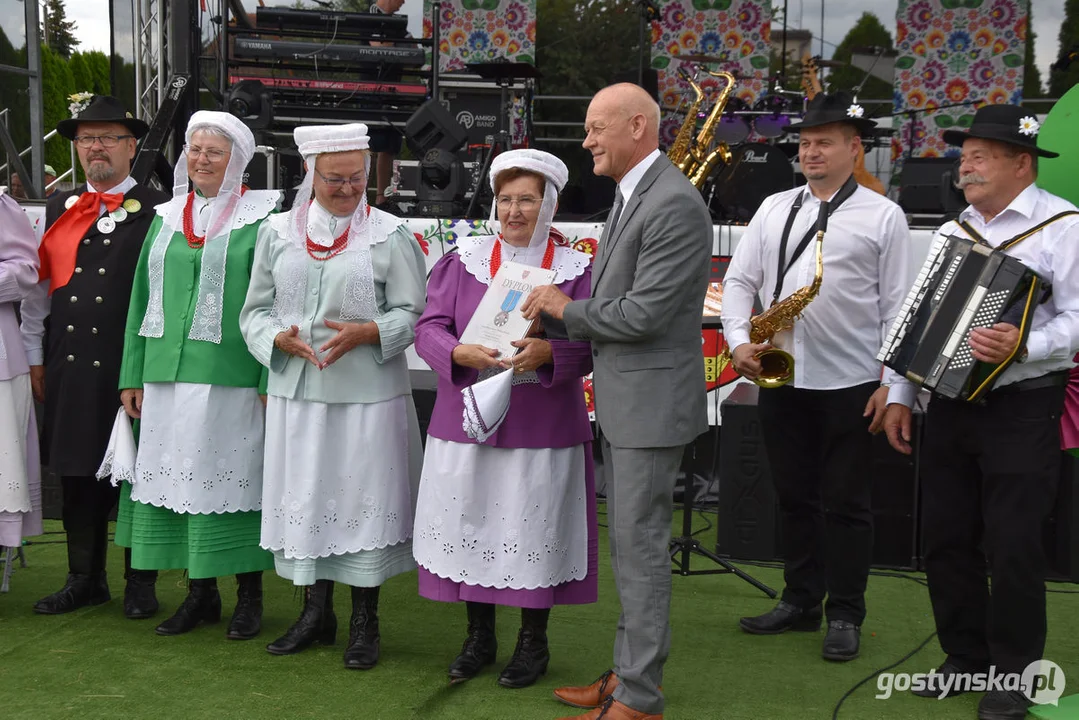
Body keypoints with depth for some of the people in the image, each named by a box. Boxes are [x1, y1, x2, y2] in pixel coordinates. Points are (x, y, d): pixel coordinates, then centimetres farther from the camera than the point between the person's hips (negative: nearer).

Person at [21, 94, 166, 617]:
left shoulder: (157, 211, -1)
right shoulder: (58, 210, 13)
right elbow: (38, 289, 14)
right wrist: (34, 358, 11)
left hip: (132, 369, -4)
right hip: (68, 369, 4)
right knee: (77, 476, 11)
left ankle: (140, 584, 17)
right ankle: (85, 579, 24)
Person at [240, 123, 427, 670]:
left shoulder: (390, 235, 0)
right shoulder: (277, 232, 9)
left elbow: (412, 312, -2)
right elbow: (255, 309, 11)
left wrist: (365, 333, -18)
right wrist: (280, 339, -9)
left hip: (368, 393, -3)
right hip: (296, 393, 3)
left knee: (362, 496, 2)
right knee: (305, 496, 9)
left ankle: (364, 621, 16)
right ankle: (315, 611, 25)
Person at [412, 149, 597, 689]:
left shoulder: (576, 269, 1)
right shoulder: (464, 259, 6)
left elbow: (589, 347, -5)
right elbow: (429, 327, 0)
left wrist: (548, 352, -25)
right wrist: (461, 353, -20)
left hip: (542, 428, -2)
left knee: (534, 532, 3)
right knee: (471, 526, 7)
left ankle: (533, 641, 21)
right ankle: (479, 637, 25)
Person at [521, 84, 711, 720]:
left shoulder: (674, 203, -19)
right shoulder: (632, 196, 13)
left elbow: (643, 313, -23)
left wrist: (565, 309, -9)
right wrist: (554, 326, 3)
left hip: (651, 403, -10)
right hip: (622, 401, 10)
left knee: (642, 548, -2)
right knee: (631, 543, 17)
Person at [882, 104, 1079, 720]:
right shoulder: (954, 231, 13)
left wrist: (1023, 347, -30)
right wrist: (900, 395, 12)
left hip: (1023, 409, -6)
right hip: (950, 406, 6)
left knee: (1013, 544, -3)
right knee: (947, 536, 9)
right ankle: (966, 658, 24)